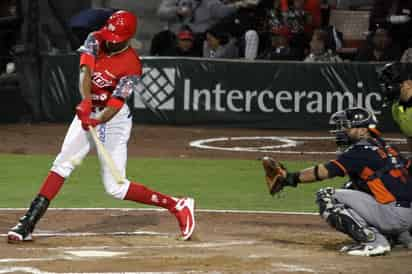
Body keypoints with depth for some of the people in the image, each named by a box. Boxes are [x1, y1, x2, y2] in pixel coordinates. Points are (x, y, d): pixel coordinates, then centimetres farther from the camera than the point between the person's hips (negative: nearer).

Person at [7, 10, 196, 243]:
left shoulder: (132, 65, -20)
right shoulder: (96, 40, -6)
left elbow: (116, 102, -25)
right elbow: (85, 71, -22)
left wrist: (97, 121, -43)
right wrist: (86, 101, -39)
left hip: (113, 119, -5)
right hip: (88, 111, 5)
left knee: (115, 188, -9)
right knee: (61, 166, -5)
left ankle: (178, 206, 0)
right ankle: (28, 223, -6)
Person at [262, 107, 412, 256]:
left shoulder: (361, 151, -8)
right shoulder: (386, 147, 17)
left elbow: (324, 171, -12)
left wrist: (291, 178, -5)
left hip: (393, 214, -9)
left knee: (326, 197, -6)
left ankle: (374, 241, -13)